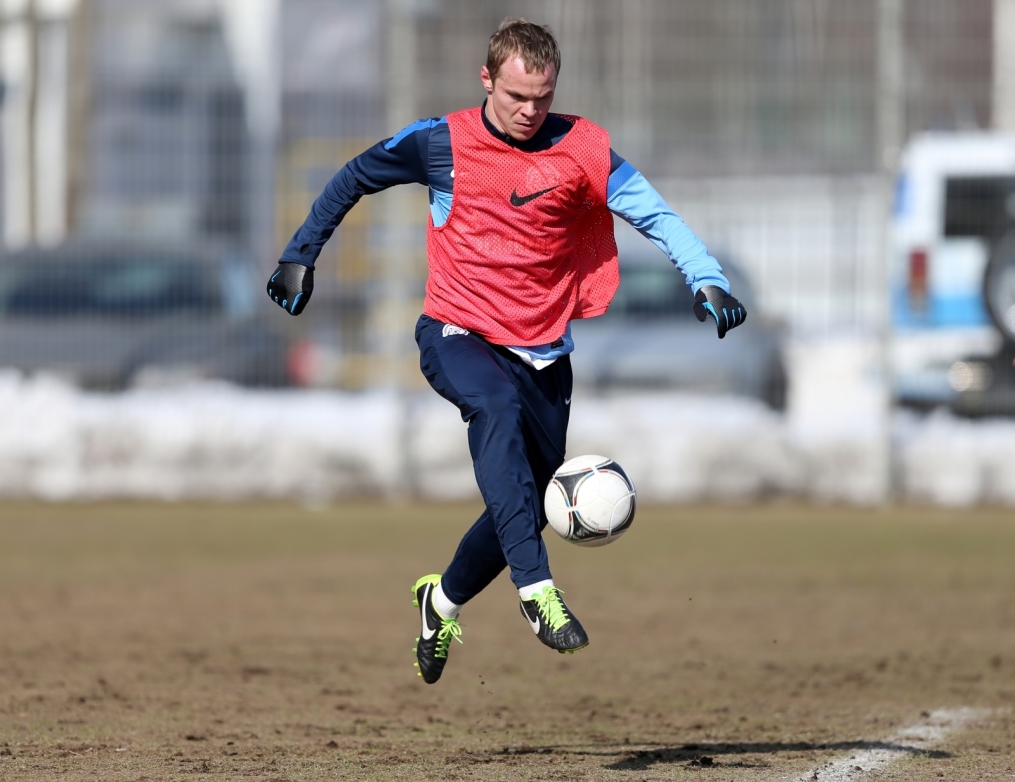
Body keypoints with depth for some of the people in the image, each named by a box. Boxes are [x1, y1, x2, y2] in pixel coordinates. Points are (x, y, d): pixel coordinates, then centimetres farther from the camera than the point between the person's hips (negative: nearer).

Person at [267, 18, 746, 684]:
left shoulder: (580, 149, -5)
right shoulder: (441, 143, -5)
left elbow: (655, 215, -13)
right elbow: (355, 179, 11)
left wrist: (707, 279, -28)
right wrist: (301, 255, 9)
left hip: (543, 349, 3)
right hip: (458, 335, -3)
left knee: (528, 502, 6)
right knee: (499, 407, -35)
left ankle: (444, 601, 36)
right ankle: (537, 587, -45)